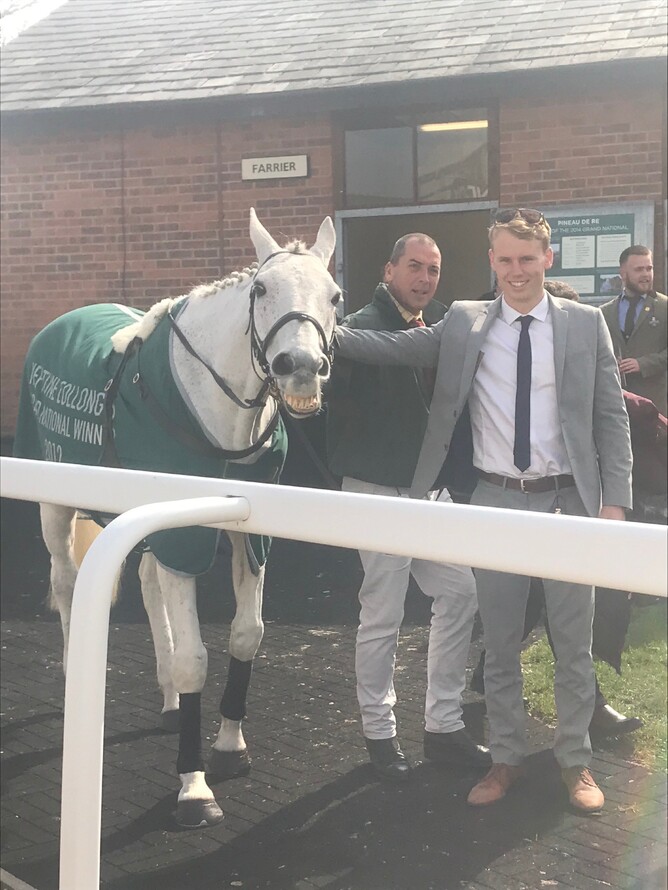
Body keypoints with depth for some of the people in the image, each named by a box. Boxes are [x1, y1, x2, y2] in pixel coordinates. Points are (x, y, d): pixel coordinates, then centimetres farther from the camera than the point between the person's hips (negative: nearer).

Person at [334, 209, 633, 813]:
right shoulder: (464, 324, 3)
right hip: (496, 501, 1)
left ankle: (576, 761, 25)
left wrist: (615, 502, -7)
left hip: (567, 500, -1)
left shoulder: (586, 324, 0)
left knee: (574, 642, 9)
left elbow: (611, 418, 0)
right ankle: (507, 758, 27)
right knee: (499, 642, 11)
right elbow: (394, 348, -6)